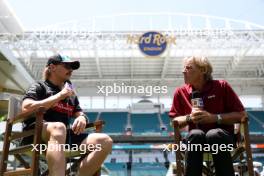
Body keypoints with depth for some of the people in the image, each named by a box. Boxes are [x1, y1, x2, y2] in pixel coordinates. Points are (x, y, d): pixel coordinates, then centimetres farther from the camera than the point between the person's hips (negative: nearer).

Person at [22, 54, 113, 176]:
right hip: (36, 134, -5)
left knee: (105, 141, -15)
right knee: (59, 127, -41)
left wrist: (82, 118, -2)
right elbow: (26, 108, -8)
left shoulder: (71, 95, 26)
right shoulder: (39, 87, 9)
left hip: (64, 136, 6)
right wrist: (60, 95, -9)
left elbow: (80, 114, 25)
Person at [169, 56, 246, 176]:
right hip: (196, 138, 1)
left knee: (214, 134, -37)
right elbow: (174, 121, 9)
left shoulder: (222, 86, -2)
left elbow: (241, 115, -2)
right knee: (195, 134, -35)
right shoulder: (180, 92, 4)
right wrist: (189, 118, -12)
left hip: (223, 136, -1)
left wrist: (214, 118, -14)